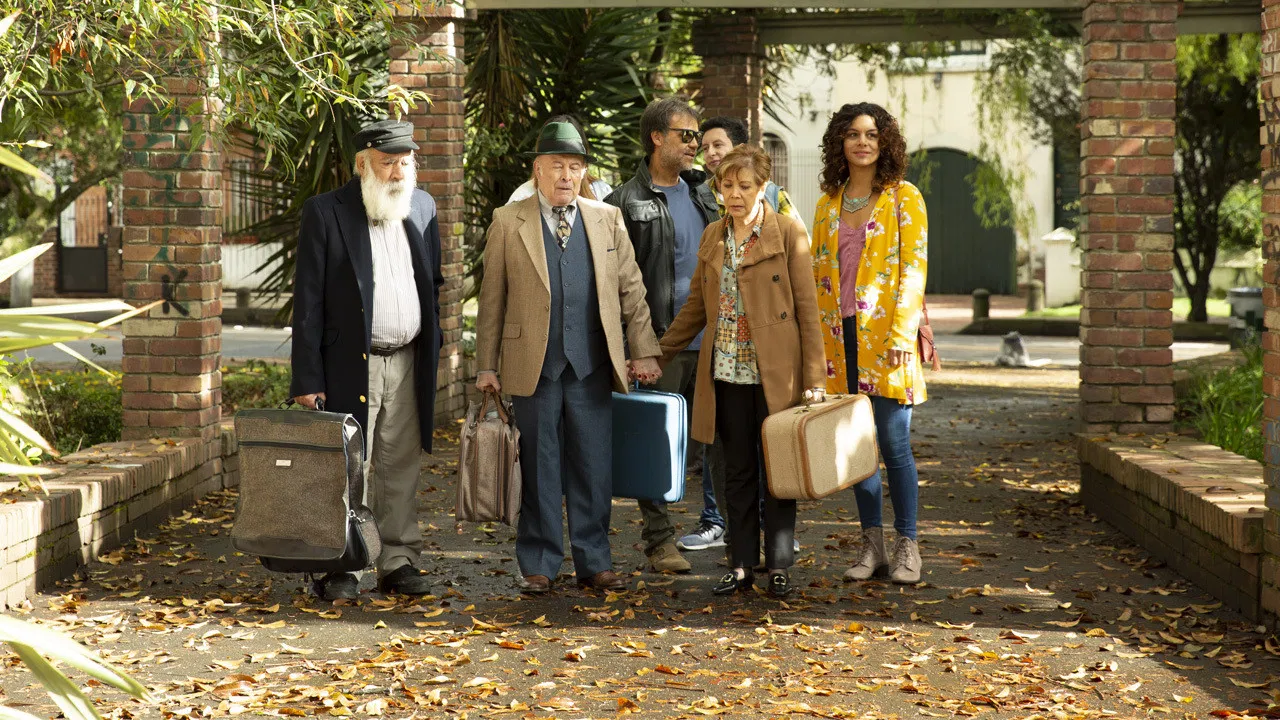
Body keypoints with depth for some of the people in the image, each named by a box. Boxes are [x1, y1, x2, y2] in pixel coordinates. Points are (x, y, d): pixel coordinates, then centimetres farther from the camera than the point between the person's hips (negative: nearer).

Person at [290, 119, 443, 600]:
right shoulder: (325, 213, -5)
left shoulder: (422, 208, 9)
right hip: (350, 364, -4)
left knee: (401, 468, 9)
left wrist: (433, 344, 12)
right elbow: (307, 302, -7)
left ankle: (399, 562, 17)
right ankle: (337, 567, 7)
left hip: (408, 363, 5)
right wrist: (307, 379, -12)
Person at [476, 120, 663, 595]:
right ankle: (539, 564, 15)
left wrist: (645, 351, 4)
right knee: (539, 470, 5)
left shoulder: (607, 219, 10)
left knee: (594, 467, 5)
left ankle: (594, 562, 16)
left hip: (593, 367, 2)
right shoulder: (508, 222, 4)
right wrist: (487, 365, 1)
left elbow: (631, 290, 10)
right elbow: (492, 300, 4)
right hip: (533, 368, -2)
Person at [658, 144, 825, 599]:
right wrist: (659, 353, 13)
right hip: (727, 373, 4)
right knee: (738, 471, 9)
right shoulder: (713, 237, 11)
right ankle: (741, 565, 16)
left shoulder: (789, 234, -4)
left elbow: (807, 309, -5)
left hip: (775, 372, -4)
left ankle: (779, 566, 11)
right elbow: (697, 305, 17)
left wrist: (814, 379, -10)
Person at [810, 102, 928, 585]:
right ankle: (872, 545, 15)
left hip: (884, 334, -4)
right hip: (840, 337, 4)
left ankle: (906, 546, 6)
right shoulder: (829, 202, 14)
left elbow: (914, 269, -6)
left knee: (893, 441, -5)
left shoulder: (904, 198, 0)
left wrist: (902, 334, -15)